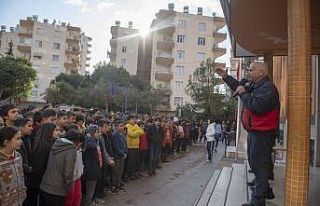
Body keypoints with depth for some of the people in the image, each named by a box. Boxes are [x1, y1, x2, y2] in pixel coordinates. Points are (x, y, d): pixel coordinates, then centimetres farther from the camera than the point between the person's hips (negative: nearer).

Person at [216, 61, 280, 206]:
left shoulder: (268, 88, -17)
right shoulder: (254, 86, 14)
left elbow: (257, 106, -31)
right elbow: (240, 88, 29)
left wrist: (243, 94, -18)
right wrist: (225, 77, 23)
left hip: (262, 134, -11)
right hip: (254, 132, 11)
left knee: (259, 165, -3)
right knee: (255, 163, 22)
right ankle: (265, 190, 39)